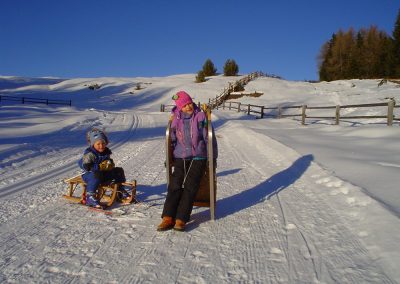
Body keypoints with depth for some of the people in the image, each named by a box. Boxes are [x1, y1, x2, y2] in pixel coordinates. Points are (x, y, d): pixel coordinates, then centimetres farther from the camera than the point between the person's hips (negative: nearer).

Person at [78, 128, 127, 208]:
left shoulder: (106, 152, 7)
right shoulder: (89, 154, -15)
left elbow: (109, 161, 22)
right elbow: (85, 166, -23)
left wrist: (110, 164, -5)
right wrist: (99, 167, -30)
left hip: (104, 174, 7)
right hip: (89, 174, -7)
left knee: (119, 171, 4)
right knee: (96, 175, -41)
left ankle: (120, 192, 16)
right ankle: (90, 197, -39)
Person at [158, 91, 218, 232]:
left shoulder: (201, 117, 1)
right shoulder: (176, 120, 6)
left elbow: (209, 138, 4)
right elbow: (171, 139, 16)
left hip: (198, 158, -2)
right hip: (180, 158, 2)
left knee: (190, 187, -16)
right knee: (175, 185, -15)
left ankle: (181, 220, -19)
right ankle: (168, 218, -18)